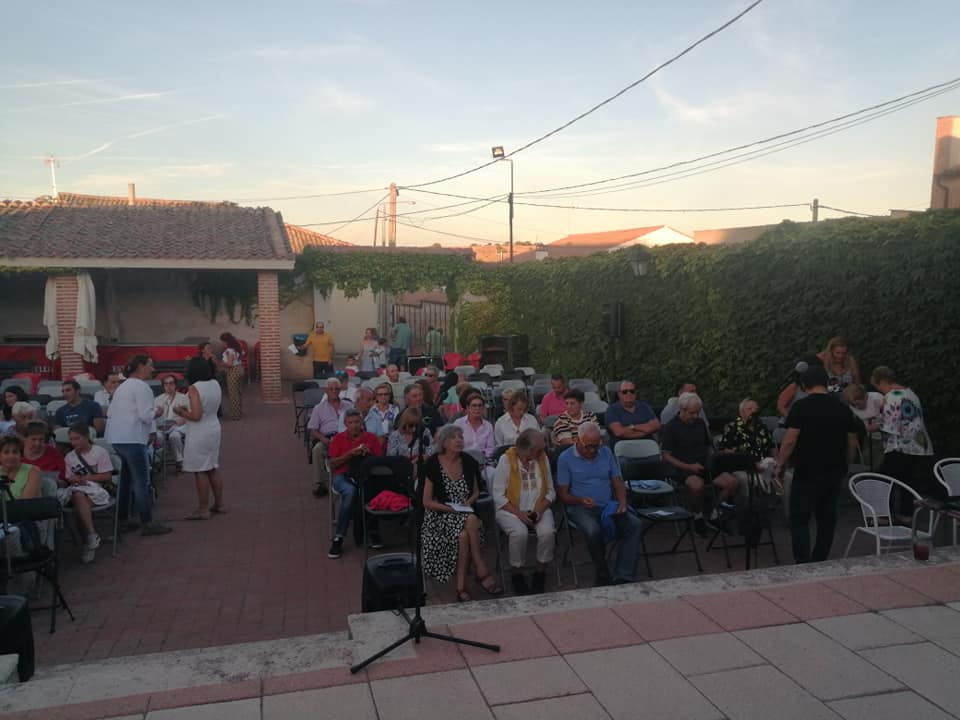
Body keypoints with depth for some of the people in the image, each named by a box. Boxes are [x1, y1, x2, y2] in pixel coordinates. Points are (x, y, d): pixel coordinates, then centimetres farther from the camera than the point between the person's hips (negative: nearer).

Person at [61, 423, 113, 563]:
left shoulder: (100, 452, 6)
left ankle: (91, 538, -27)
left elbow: (107, 477, -1)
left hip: (96, 490, -3)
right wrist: (58, 482, -13)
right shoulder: (69, 457, 19)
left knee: (78, 496, -38)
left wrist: (84, 478, -7)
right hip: (76, 489, 4)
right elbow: (67, 481, 10)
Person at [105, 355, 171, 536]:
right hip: (132, 439, -10)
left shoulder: (122, 386, 19)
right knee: (142, 482, -5)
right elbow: (146, 415, -17)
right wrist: (157, 412, 1)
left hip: (116, 438, 10)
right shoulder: (141, 387, -10)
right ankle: (147, 523, -3)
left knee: (124, 479, 17)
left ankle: (122, 519, 23)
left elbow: (110, 413, 22)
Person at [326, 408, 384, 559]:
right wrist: (350, 454, -9)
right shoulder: (338, 439, 13)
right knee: (350, 491, -37)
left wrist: (368, 453, -8)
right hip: (343, 476, -1)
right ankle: (339, 537, -27)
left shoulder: (371, 437, 15)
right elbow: (332, 464, 4)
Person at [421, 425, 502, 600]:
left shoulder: (469, 462, 5)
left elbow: (476, 491, 18)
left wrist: (470, 501, -5)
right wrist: (451, 509, -16)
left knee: (464, 535, -32)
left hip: (465, 512, 3)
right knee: (471, 521, -33)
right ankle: (483, 572, -23)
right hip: (440, 514, -3)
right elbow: (427, 502, -5)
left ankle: (461, 585, -21)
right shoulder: (433, 464, -6)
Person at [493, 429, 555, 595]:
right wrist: (518, 513, -18)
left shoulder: (543, 458, 3)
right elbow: (498, 495, -9)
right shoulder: (506, 459, -8)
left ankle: (540, 571, -4)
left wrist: (540, 510, -10)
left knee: (548, 532, -27)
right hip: (510, 509, -3)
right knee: (519, 533, -33)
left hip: (539, 509, 3)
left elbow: (550, 491, 7)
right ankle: (516, 573, -8)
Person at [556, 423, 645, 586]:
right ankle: (603, 577, -14)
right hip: (581, 508, -4)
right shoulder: (565, 458, -1)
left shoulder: (606, 452, 11)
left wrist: (622, 503, -6)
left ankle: (623, 577, -26)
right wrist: (580, 500, -21)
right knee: (594, 531, -37)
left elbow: (618, 481, 13)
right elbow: (562, 493, -1)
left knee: (636, 525, -23)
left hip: (608, 506, 4)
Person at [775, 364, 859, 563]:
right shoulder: (843, 409, 6)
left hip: (807, 473, -5)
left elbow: (789, 441, -16)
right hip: (835, 473, 6)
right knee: (827, 518, 14)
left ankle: (803, 563, -10)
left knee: (800, 518, 0)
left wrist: (780, 465, -5)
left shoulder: (801, 406, -11)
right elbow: (852, 444, 10)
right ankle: (819, 561, 22)